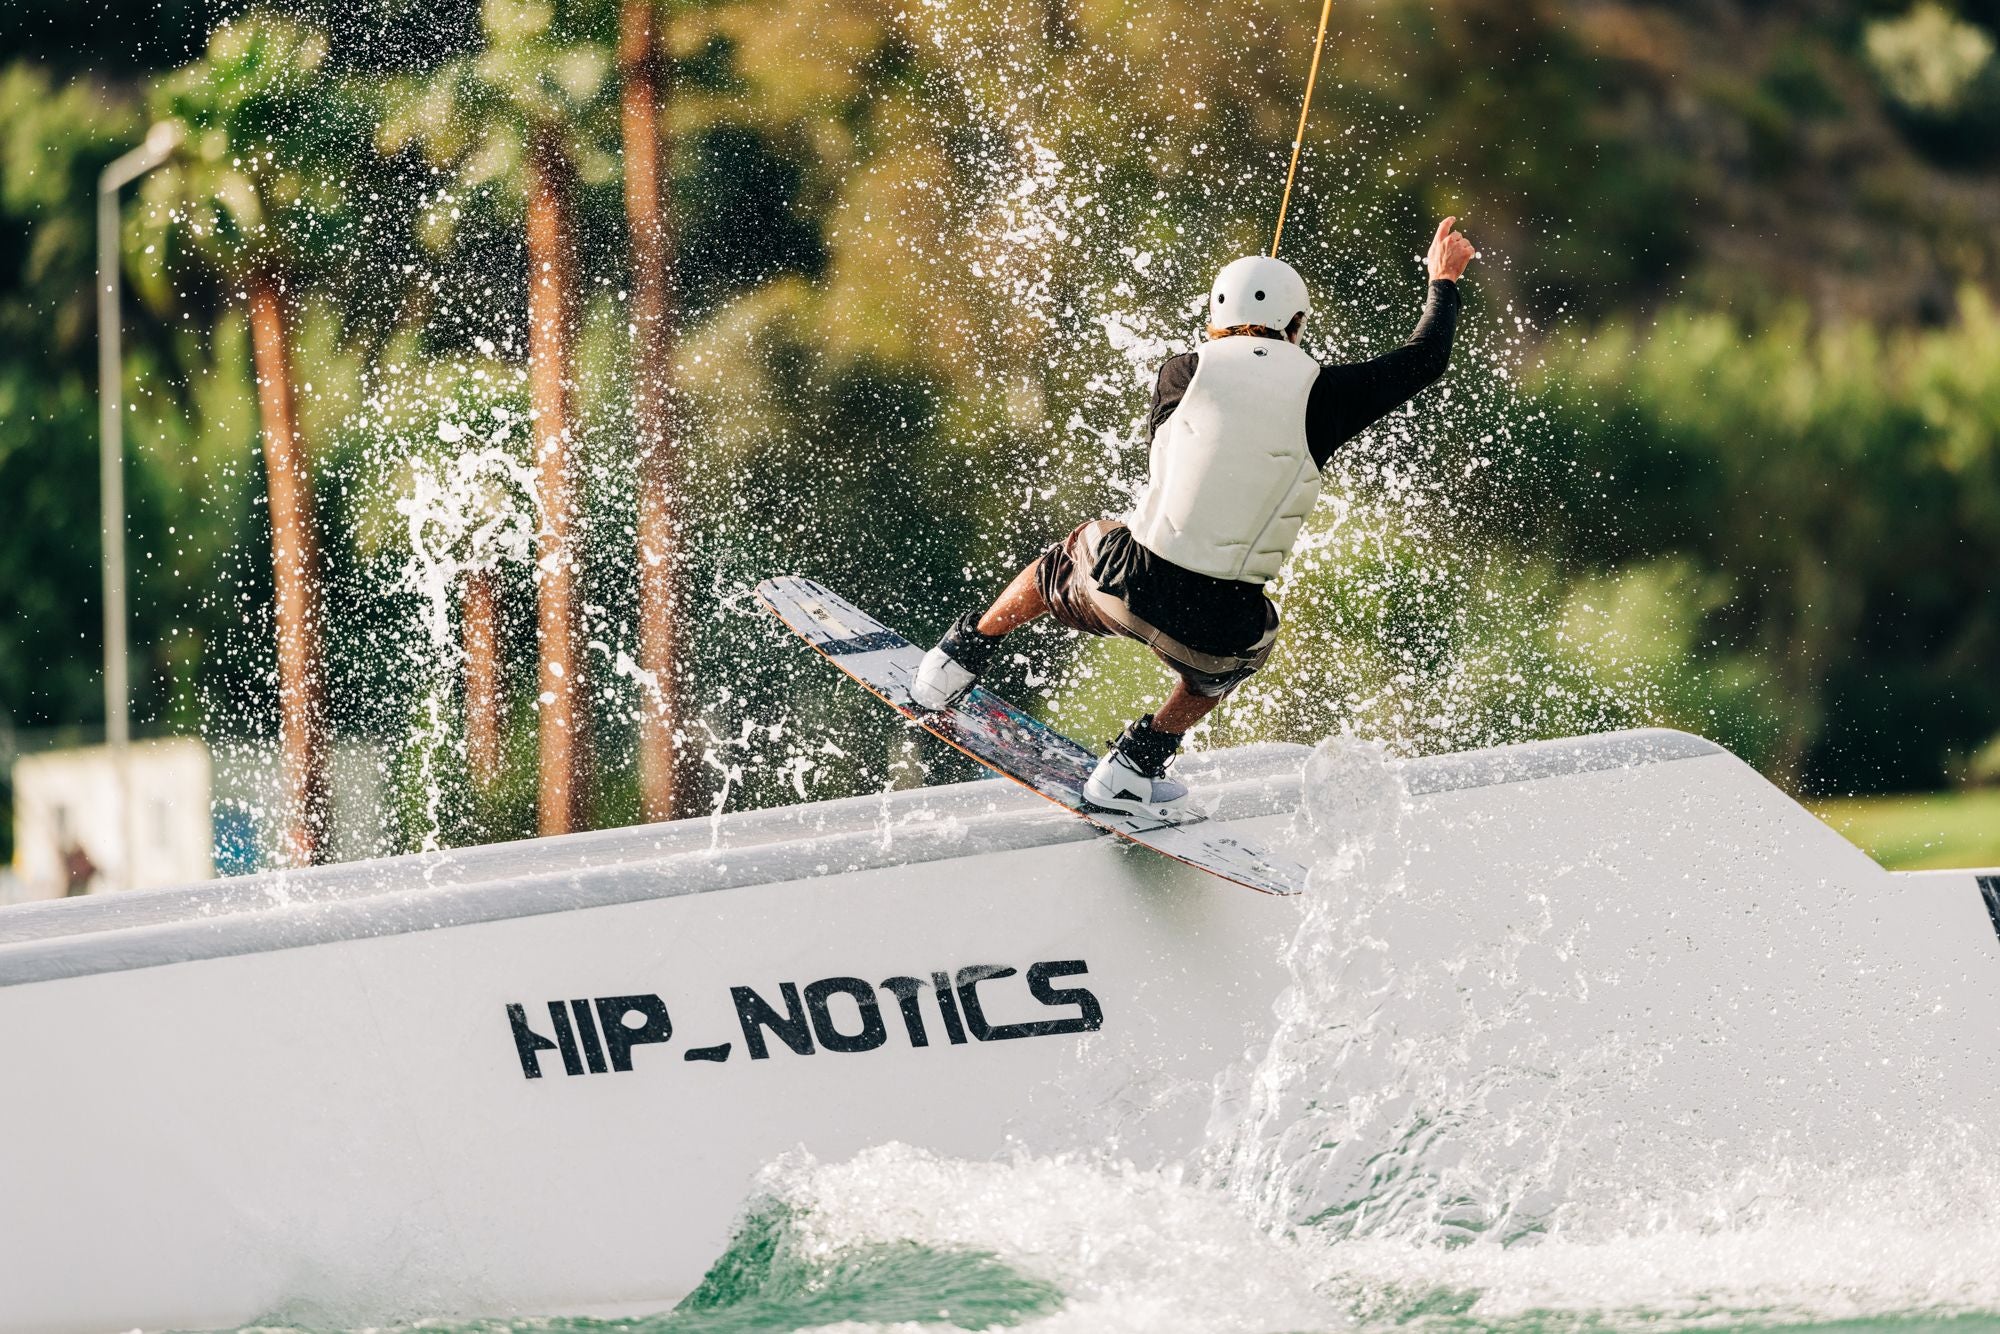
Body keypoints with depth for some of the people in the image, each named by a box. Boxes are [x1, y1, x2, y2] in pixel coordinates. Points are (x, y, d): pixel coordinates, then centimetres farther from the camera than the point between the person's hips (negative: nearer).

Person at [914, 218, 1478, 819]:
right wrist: (1443, 282, 32)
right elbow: (1424, 360, 14)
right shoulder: (1322, 395, -1)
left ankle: (960, 660, 45)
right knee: (1227, 659, 37)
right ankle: (1133, 768, 29)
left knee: (1065, 561, 36)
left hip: (1129, 581, 1)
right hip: (1217, 622, -1)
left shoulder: (1184, 373, 1)